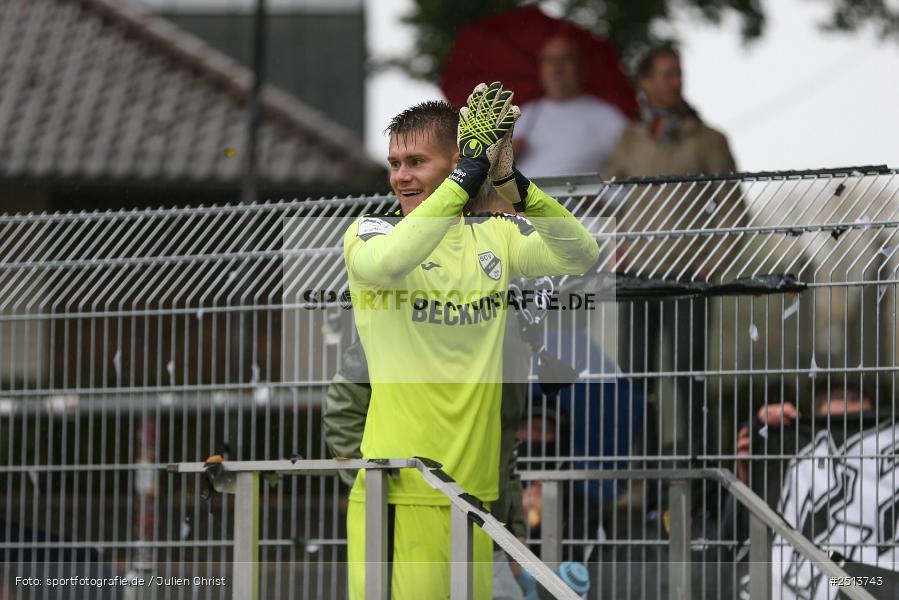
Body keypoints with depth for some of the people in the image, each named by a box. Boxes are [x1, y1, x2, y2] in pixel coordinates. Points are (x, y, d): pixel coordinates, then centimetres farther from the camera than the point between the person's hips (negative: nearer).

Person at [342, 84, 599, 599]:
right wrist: (471, 172, -25)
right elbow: (384, 262, -26)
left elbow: (580, 255, -5)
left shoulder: (494, 237, 10)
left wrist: (510, 182, -18)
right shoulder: (369, 230, -1)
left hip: (475, 487, 4)